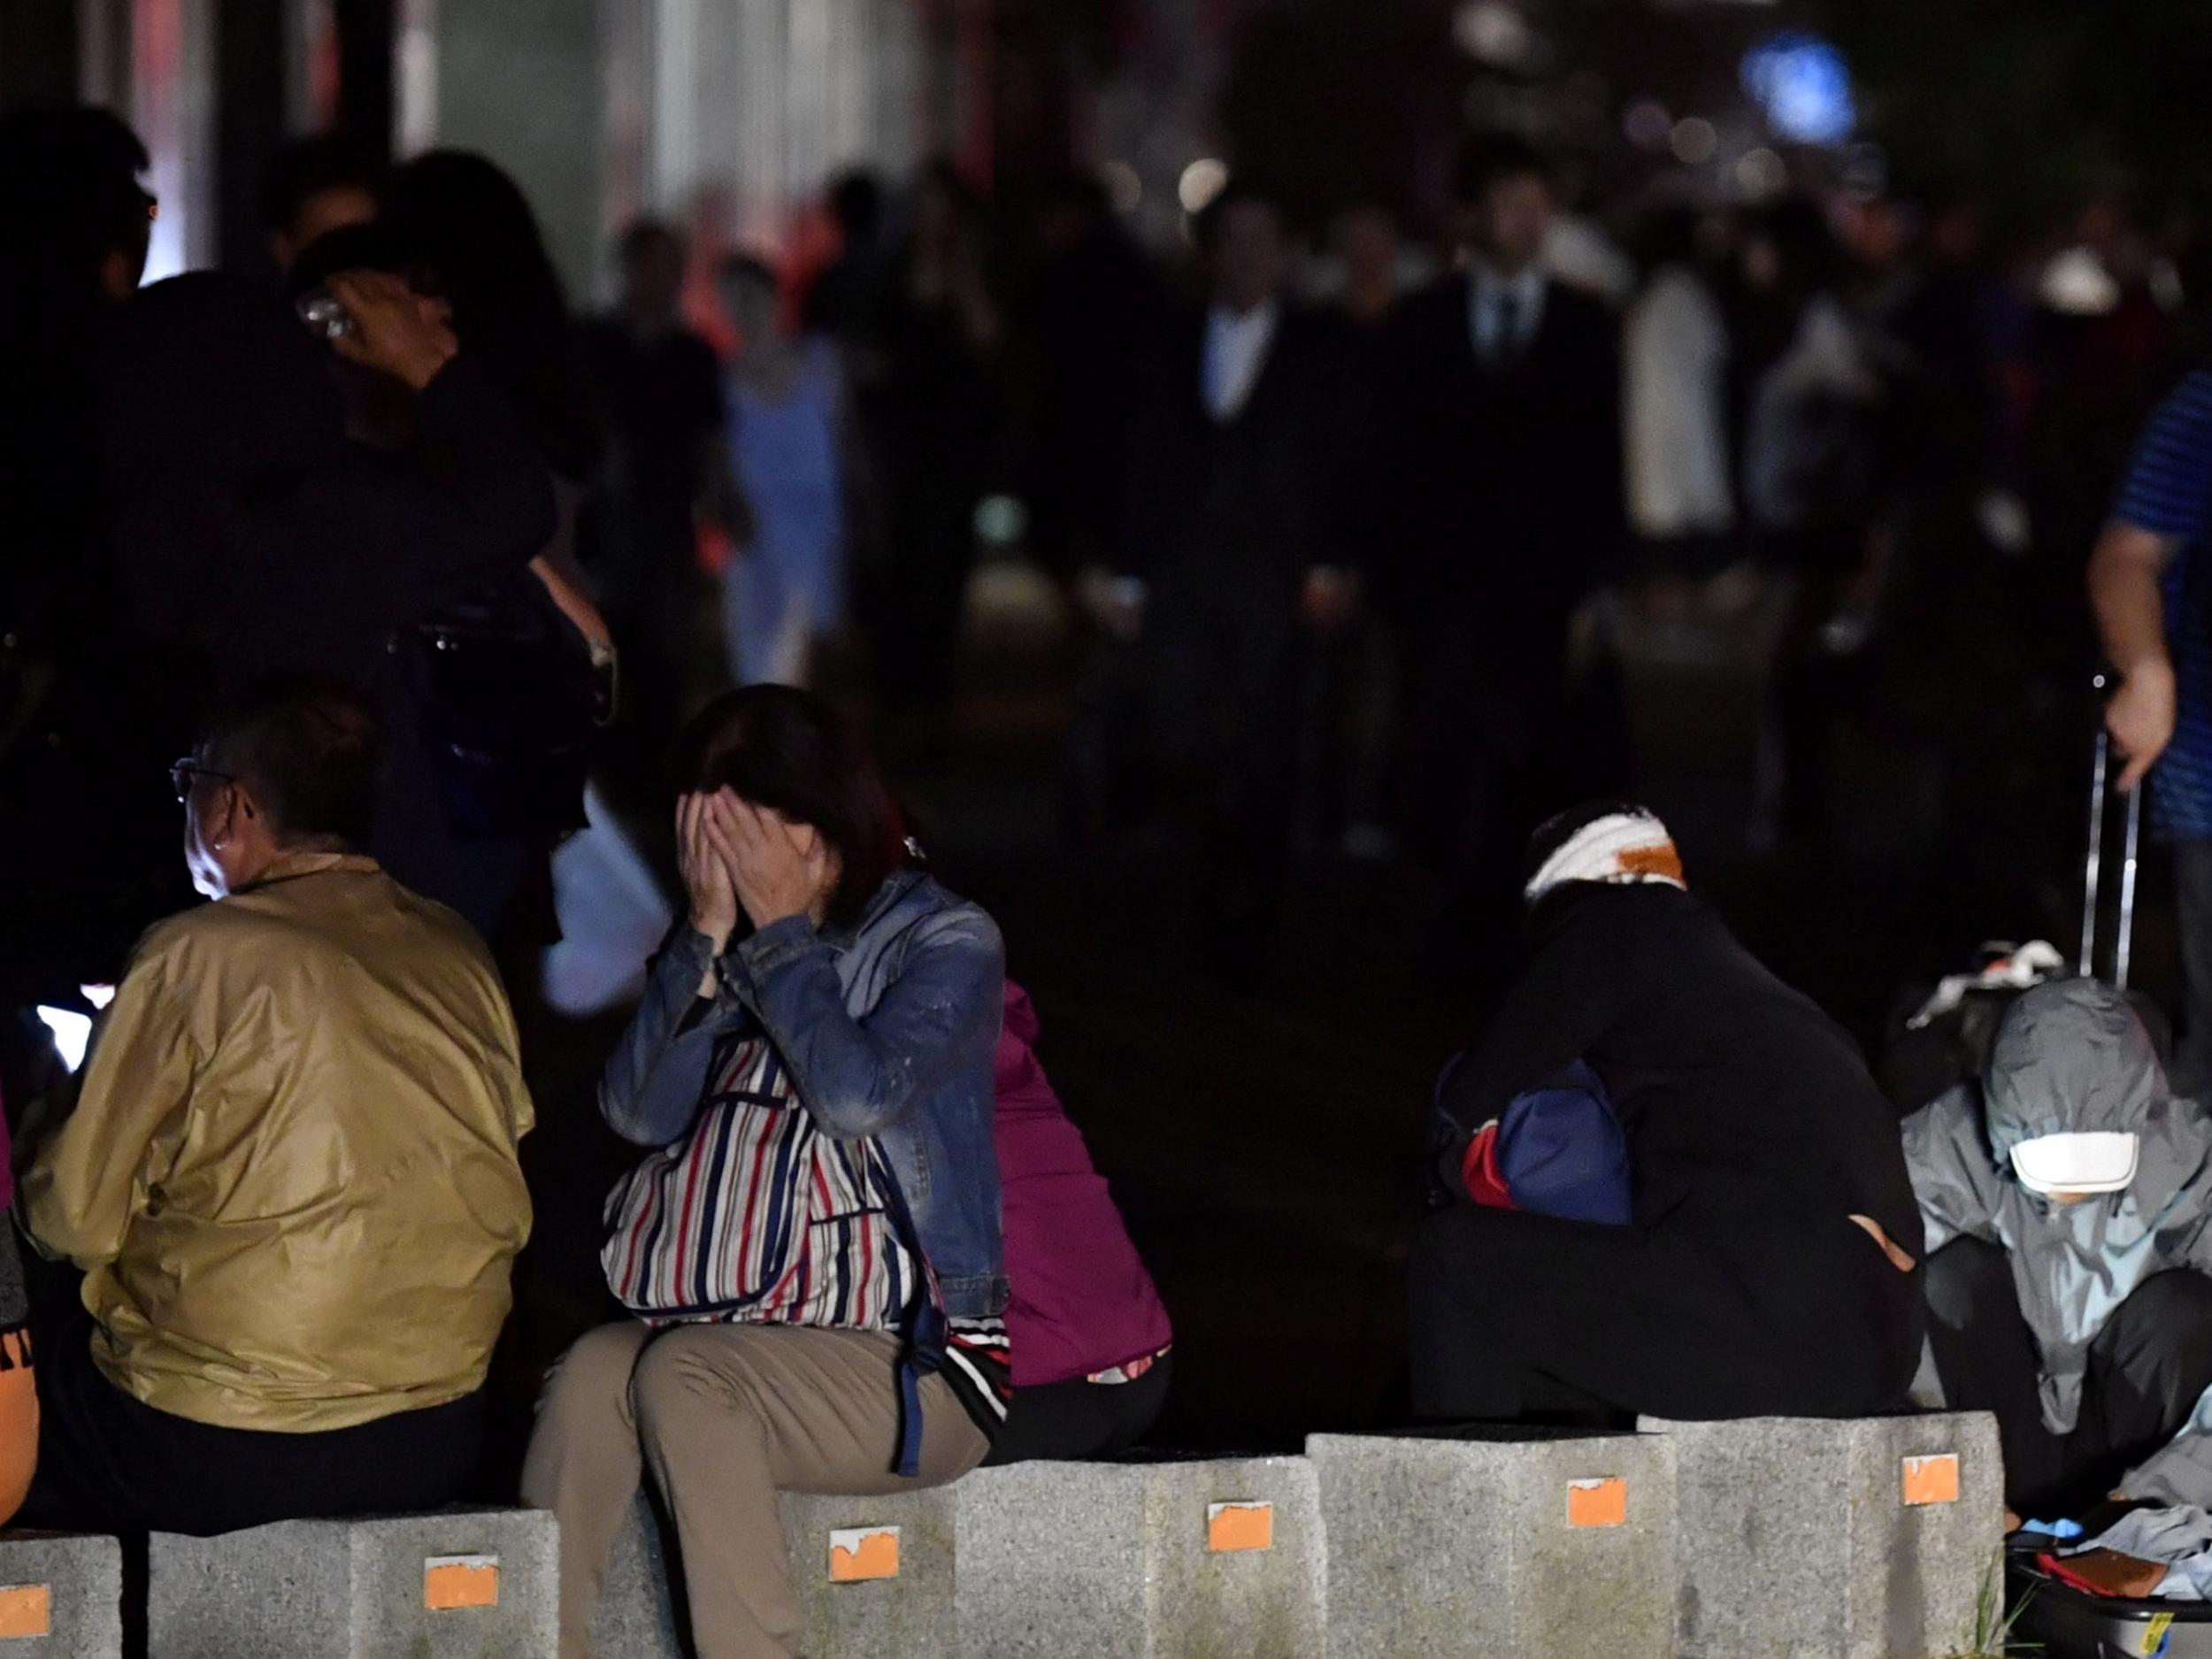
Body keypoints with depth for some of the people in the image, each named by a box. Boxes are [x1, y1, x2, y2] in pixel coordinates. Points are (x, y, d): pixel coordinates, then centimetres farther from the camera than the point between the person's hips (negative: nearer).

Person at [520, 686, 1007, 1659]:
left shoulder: (945, 945, 0)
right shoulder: (725, 950, 16)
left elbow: (857, 1094, -17)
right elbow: (639, 1112, 4)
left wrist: (782, 929, -7)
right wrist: (709, 936, -2)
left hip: (908, 1361, -5)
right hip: (740, 1336, 5)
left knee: (682, 1372, -32)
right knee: (595, 1371, -28)